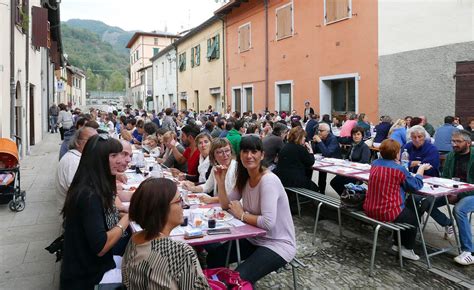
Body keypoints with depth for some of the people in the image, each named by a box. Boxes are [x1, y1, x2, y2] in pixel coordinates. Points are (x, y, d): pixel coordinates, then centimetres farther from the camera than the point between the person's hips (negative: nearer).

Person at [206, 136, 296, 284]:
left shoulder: (268, 180, -24)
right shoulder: (244, 178, 1)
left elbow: (268, 223, -32)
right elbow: (226, 205, 7)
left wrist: (242, 215, -16)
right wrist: (220, 180, -7)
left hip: (277, 244, -8)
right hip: (254, 239, 8)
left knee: (239, 279, -25)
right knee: (212, 258, 5)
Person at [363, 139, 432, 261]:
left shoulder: (375, 163, 1)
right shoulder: (400, 169, -18)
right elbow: (416, 186, -4)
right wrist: (421, 169, 9)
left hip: (370, 210, 7)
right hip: (388, 213, -7)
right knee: (415, 214, 24)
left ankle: (397, 244, 42)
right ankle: (407, 248, 34)